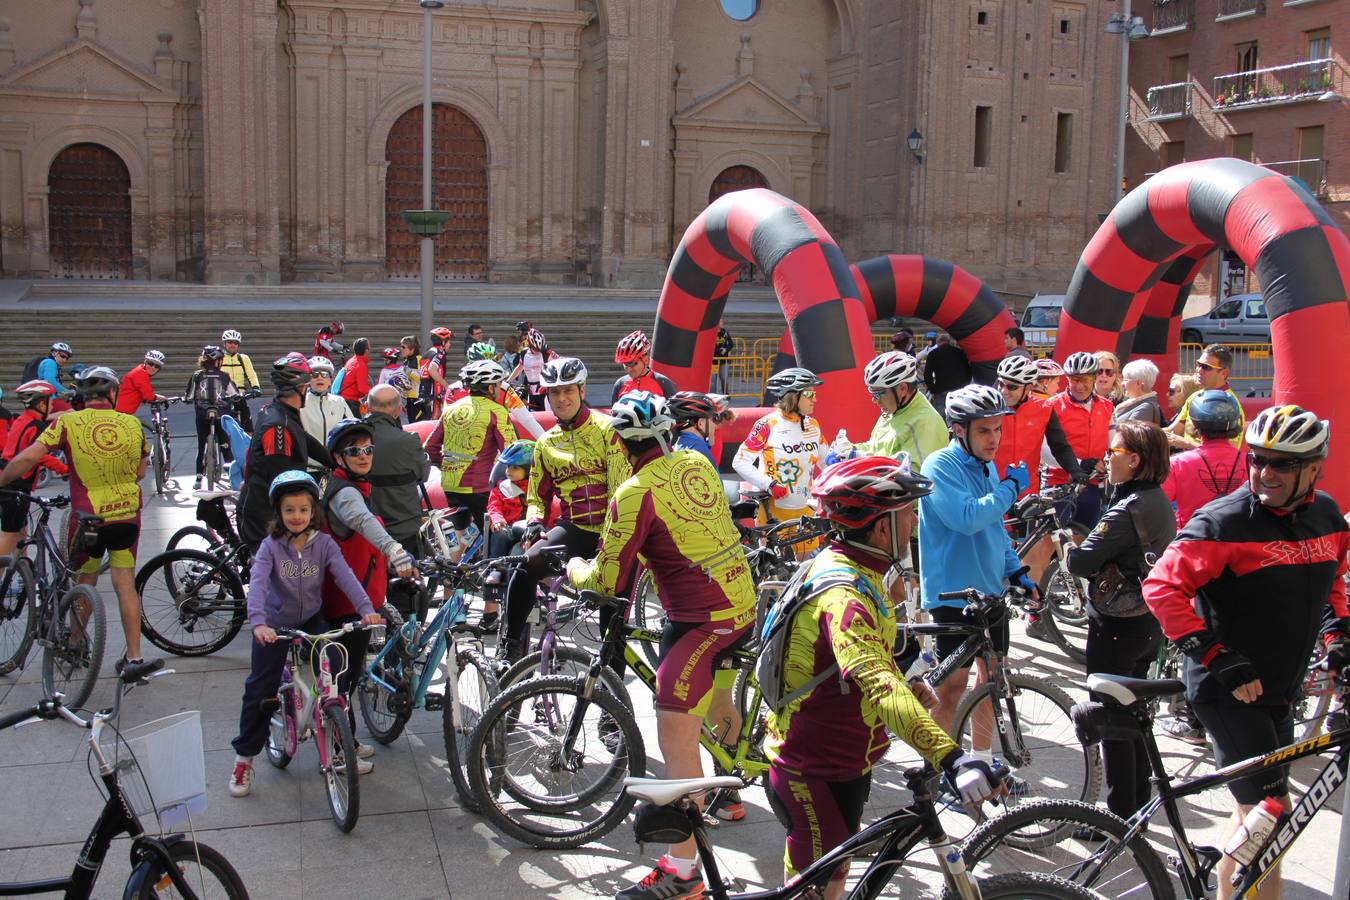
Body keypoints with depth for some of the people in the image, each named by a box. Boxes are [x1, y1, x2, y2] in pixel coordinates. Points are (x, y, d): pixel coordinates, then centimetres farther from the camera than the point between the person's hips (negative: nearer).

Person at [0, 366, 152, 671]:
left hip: (88, 516, -1)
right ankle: (134, 657, 6)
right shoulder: (132, 423, 1)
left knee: (85, 582, 18)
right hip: (128, 514, 2)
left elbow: (27, 458, -13)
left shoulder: (67, 422, -7)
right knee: (126, 585, 6)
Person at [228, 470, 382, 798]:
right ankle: (244, 759, 18)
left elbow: (345, 577, -21)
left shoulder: (324, 544, -9)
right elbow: (257, 583, -27)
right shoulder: (270, 546, -13)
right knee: (260, 691, 1)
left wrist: (366, 609, -37)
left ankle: (339, 751, 12)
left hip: (312, 622, 2)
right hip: (275, 625, -1)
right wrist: (258, 623, -44)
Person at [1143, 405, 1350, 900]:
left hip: (1279, 691, 7)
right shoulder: (1224, 521, -18)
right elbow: (1162, 587, -22)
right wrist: (1217, 658, -25)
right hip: (1227, 690, -7)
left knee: (1258, 813, 15)